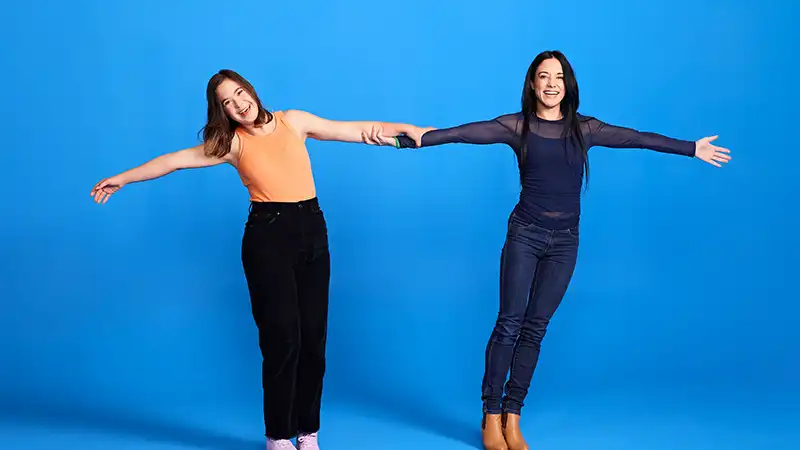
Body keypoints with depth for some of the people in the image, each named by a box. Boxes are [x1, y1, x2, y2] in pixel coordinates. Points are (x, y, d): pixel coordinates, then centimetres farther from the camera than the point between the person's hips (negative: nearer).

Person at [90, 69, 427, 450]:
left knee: (313, 336, 4)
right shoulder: (232, 142, 3)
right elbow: (175, 160, 2)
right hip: (267, 236, -2)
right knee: (282, 337, -4)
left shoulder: (293, 121, 8)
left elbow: (358, 130, 8)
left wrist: (407, 128, 5)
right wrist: (123, 178, 2)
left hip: (312, 231, 2)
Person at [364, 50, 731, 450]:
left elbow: (638, 139, 10)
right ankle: (491, 417, 6)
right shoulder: (516, 126, -4)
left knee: (535, 327, 6)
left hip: (564, 241, 3)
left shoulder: (584, 128, 4)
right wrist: (405, 140, -25)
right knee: (509, 323, -4)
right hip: (525, 234, -2)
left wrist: (692, 149, 14)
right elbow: (460, 133, -14)